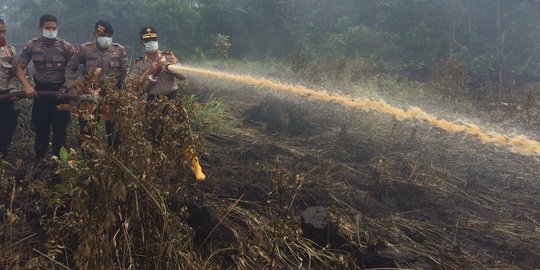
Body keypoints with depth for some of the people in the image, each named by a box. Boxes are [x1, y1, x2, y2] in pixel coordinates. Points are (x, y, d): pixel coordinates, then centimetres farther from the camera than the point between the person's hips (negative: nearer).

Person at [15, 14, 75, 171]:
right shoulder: (32, 46, 1)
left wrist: (66, 87, -11)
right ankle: (40, 161, 21)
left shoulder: (66, 47, -3)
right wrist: (27, 86, -12)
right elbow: (19, 68, 2)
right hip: (40, 91, 1)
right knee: (41, 128, 8)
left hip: (60, 91, -1)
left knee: (60, 129, 3)